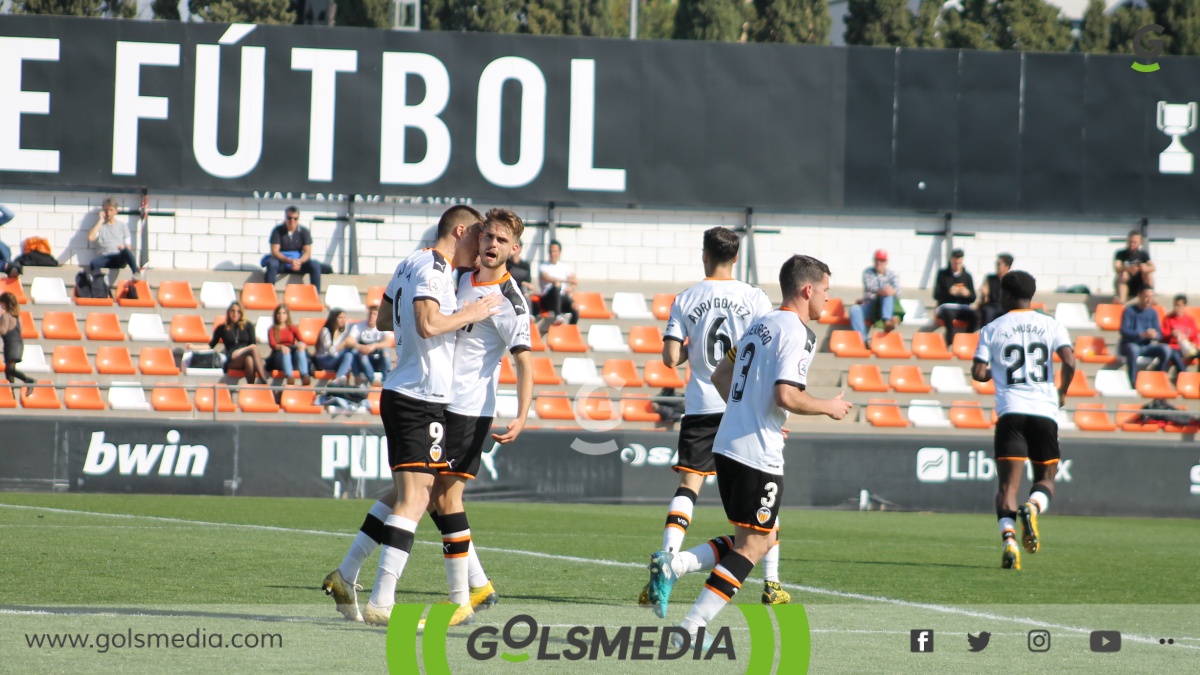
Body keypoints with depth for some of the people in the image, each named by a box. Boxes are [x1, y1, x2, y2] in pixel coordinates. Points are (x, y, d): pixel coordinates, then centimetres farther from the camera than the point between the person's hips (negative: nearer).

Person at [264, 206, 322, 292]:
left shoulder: (304, 231, 2)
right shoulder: (278, 231, -5)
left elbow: (307, 252, -4)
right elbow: (274, 252, -13)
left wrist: (299, 261, -27)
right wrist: (289, 261, -29)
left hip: (299, 262, 2)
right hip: (281, 262, -2)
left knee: (315, 265, -24)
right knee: (272, 263, -35)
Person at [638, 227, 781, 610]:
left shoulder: (685, 301, 1)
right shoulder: (755, 299, -2)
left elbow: (671, 358, -3)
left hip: (701, 406, 0)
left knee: (688, 487, 2)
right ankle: (772, 583, 7)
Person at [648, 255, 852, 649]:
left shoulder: (760, 326, 16)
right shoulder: (797, 333, -12)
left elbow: (721, 376, 22)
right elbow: (786, 395, -22)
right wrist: (828, 408, -6)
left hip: (727, 446, 9)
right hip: (759, 455, -9)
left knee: (761, 540, 17)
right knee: (753, 547, 0)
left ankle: (672, 564, 1)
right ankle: (692, 628, -5)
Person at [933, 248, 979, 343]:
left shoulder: (967, 276, 12)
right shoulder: (942, 274, 7)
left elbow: (973, 298, 11)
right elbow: (936, 295, 1)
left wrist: (967, 293, -13)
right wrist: (949, 292, -18)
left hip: (963, 307, 2)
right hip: (946, 306, -2)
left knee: (975, 315, -31)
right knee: (949, 314, -40)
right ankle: (950, 344, -41)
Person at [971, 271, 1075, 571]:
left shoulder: (992, 329, 6)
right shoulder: (1051, 326, 7)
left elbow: (978, 373, 0)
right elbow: (1069, 361, -6)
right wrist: (1062, 392, 12)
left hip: (1010, 411, -1)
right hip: (1045, 411, 1)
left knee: (1008, 484, -2)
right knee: (1046, 478, 14)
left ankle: (1008, 537, -25)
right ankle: (1033, 507, -20)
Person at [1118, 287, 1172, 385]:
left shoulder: (1153, 312, 7)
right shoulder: (1129, 311, -6)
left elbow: (1159, 335, 4)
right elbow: (1124, 331, -17)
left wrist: (1155, 335, -23)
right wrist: (1142, 334, -32)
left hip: (1146, 347, 4)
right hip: (1129, 345, -4)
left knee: (1165, 349, -22)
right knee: (1134, 349, -40)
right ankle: (1132, 382, -35)